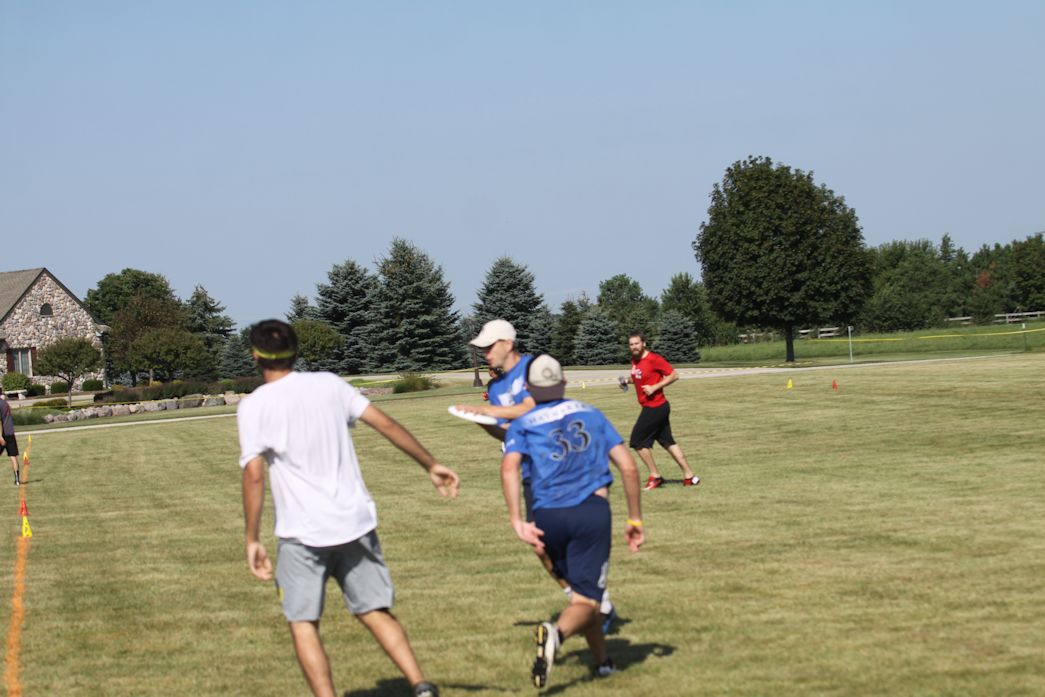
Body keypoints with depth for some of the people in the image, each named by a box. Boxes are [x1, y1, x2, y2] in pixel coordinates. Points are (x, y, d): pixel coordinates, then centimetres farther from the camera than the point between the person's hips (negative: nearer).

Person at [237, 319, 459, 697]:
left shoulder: (253, 406, -6)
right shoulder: (328, 384, 5)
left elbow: (254, 475, -14)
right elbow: (386, 424, 7)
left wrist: (252, 541, -8)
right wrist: (431, 464, 16)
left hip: (303, 533, -4)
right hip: (355, 523, 4)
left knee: (303, 623, 6)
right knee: (376, 611, 13)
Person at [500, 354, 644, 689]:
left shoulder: (522, 425, 13)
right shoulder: (591, 414, 19)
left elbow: (509, 468, -9)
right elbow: (628, 467, 11)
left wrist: (517, 521, -15)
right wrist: (635, 519, 18)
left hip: (548, 517, 1)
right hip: (593, 511, -1)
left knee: (579, 587, 24)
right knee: (586, 599, -5)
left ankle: (602, 660, 27)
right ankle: (557, 632, -36)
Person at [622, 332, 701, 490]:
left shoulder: (654, 359, -17)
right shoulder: (635, 360, 8)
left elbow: (673, 375, -15)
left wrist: (654, 387, -21)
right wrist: (627, 380, 5)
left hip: (655, 408, -9)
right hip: (659, 407, 9)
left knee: (638, 441, -5)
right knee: (667, 442, 13)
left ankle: (655, 477, 4)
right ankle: (689, 476, 18)